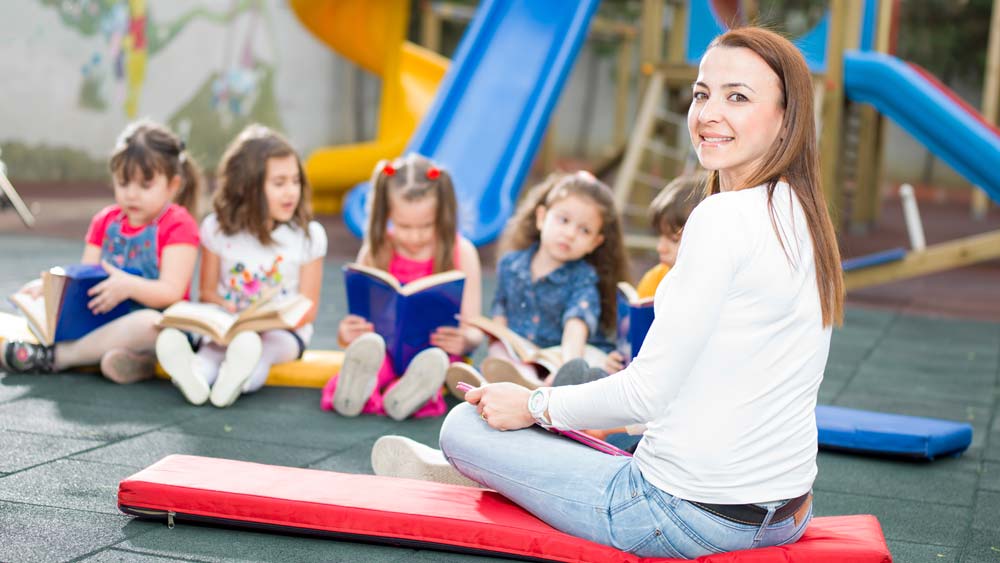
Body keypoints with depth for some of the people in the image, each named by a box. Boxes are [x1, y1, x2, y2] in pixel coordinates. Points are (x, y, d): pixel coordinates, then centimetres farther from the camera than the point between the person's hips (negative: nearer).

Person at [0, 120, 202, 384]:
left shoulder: (177, 225, -5)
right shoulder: (105, 221, 13)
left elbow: (172, 292, -15)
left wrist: (128, 286, -33)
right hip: (106, 319, 6)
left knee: (150, 323, -39)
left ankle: (56, 356, -27)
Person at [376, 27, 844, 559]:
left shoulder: (724, 216, -22)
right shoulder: (805, 216, 6)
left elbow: (649, 393, -20)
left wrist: (534, 406, -4)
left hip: (694, 514, -9)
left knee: (462, 426, 6)